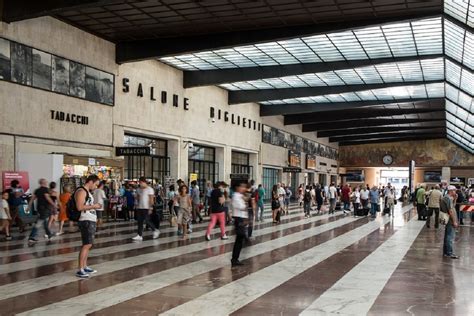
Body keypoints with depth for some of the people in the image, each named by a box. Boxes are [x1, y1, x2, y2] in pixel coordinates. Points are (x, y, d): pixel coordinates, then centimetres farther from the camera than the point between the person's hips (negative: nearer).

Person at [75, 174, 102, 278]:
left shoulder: (87, 192, 19)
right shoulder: (81, 191, -13)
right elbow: (79, 207, -24)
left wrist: (94, 206, 16)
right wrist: (93, 206, -16)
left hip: (91, 221, 11)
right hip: (86, 221, -11)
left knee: (88, 245, 14)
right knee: (87, 245, -13)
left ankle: (84, 266, 23)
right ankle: (80, 270, -11)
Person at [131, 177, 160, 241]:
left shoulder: (149, 189, -7)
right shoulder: (138, 189, 13)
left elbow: (151, 199, -11)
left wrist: (150, 208, -16)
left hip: (146, 208, -7)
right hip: (139, 208, 7)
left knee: (147, 221, -8)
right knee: (140, 222, 3)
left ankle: (155, 230, 13)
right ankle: (139, 236, 5)